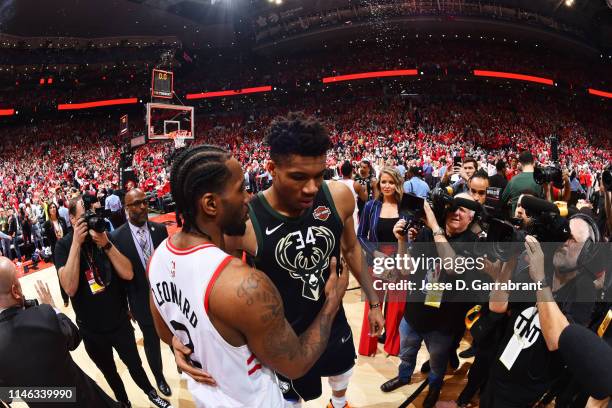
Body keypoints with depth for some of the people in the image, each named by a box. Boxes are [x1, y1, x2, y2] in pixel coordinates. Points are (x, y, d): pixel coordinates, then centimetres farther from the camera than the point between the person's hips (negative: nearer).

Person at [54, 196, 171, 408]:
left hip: (119, 321, 0)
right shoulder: (64, 245, -13)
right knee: (109, 371, 21)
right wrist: (77, 242, -30)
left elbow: (128, 274, -18)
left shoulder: (107, 236, -9)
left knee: (134, 364, 16)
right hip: (91, 328, 0)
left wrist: (106, 244, -29)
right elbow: (70, 288, -26)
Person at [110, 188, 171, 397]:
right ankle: (159, 377, 41)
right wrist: (125, 303, -2)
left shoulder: (160, 229, -6)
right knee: (151, 342, 17)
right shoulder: (116, 236, -13)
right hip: (142, 300, -1)